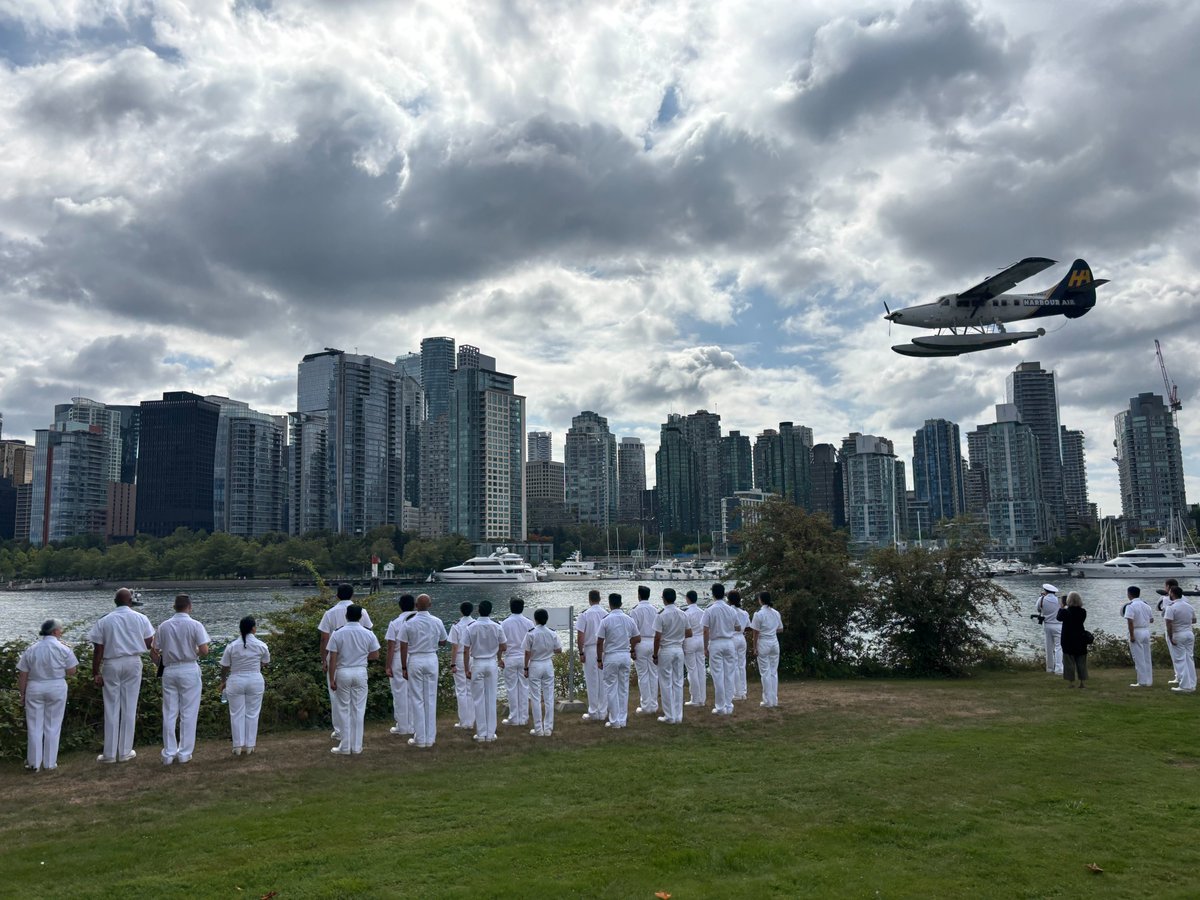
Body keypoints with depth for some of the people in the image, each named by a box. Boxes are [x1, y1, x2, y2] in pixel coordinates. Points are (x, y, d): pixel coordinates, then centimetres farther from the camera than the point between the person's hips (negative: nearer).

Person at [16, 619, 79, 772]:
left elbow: (22, 675, 0)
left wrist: (21, 693, 10)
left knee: (35, 727, 11)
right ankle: (50, 763, 12)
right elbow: (71, 671, -4)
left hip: (34, 689, 2)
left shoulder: (31, 649, 0)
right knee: (52, 727, 8)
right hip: (57, 689, -2)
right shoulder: (63, 648, -8)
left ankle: (34, 763, 16)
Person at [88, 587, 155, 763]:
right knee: (129, 708, 7)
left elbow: (98, 649, -3)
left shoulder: (104, 621, 0)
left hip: (111, 664, 0)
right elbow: (149, 643, 3)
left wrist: (96, 673, 2)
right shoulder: (140, 618, 1)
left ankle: (109, 753, 9)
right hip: (133, 663, 0)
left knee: (111, 709, 5)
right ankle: (125, 751, 11)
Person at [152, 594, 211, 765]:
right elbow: (204, 651, -13)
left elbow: (153, 652, 6)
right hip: (189, 670, -3)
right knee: (188, 713, 4)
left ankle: (169, 754, 12)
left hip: (169, 671, 3)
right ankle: (184, 753, 8)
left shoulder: (164, 626, 4)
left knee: (169, 713, 9)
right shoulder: (195, 625, -7)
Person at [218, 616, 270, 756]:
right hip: (255, 681, 0)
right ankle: (249, 746, 10)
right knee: (252, 714, 8)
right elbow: (265, 663, 9)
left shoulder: (232, 645, -5)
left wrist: (223, 682, 16)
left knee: (237, 714, 8)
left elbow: (224, 667, 0)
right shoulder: (261, 645, -5)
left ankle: (238, 746, 8)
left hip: (236, 682, 0)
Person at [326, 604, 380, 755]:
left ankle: (345, 746, 11)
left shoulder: (338, 634, -7)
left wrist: (331, 679, -1)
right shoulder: (368, 633, -3)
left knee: (344, 709, 8)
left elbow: (332, 659, -8)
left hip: (343, 672, -1)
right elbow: (375, 655, 2)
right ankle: (356, 746, 13)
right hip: (360, 672, 1)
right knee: (358, 709, 9)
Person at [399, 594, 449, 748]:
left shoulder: (409, 623, -8)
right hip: (431, 660, 2)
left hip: (415, 660, -2)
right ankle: (430, 738, 12)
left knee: (418, 700, 4)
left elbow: (403, 647, -6)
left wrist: (404, 668, 1)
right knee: (431, 699, 8)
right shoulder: (437, 622, -2)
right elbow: (443, 642, 10)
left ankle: (420, 739, 7)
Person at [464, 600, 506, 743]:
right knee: (491, 699, 7)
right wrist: (499, 658, 25)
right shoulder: (497, 627, -5)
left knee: (479, 700, 5)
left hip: (477, 664, -1)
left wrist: (466, 669, 1)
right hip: (491, 664, 1)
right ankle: (490, 733, 10)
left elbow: (466, 651, -8)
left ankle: (481, 734, 8)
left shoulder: (471, 628, -9)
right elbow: (503, 647, 5)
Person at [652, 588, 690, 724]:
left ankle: (670, 716, 7)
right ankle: (678, 716, 14)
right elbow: (689, 634, 9)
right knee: (678, 683, 10)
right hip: (679, 649, 5)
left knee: (666, 684, 3)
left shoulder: (662, 615, -15)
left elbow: (657, 638, -15)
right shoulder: (683, 614, 2)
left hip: (665, 651, -5)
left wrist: (655, 655, -6)